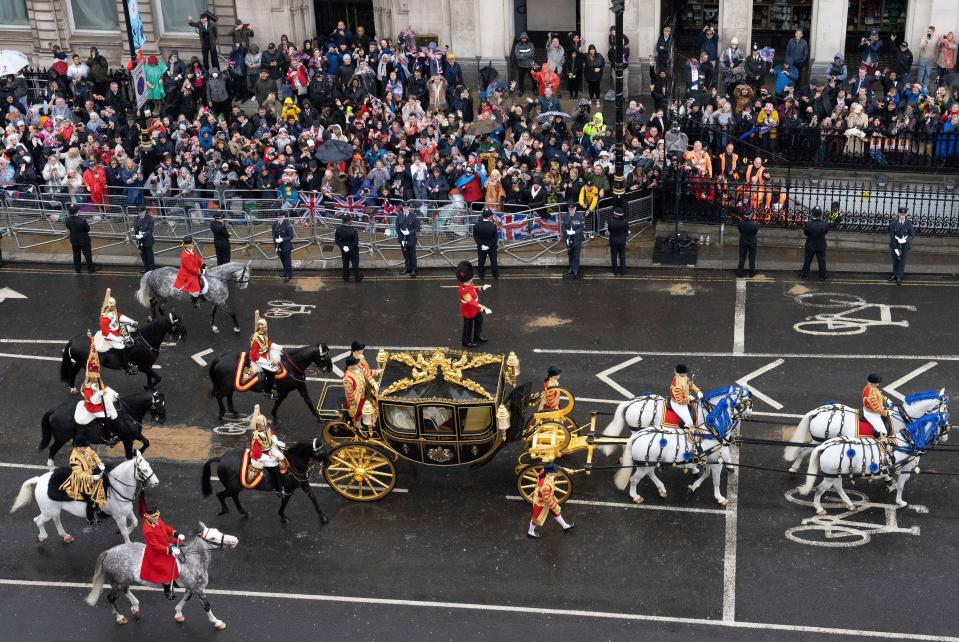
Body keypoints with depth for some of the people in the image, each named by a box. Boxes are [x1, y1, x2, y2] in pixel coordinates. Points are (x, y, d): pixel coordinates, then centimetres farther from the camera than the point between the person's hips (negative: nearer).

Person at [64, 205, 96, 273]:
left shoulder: (68, 220, -17)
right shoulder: (82, 220, -32)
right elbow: (88, 229, -19)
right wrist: (88, 224, -2)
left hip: (74, 241, 5)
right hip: (84, 240, -5)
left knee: (76, 255, 22)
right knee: (87, 255, 14)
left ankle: (77, 269, 36)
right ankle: (90, 268, 26)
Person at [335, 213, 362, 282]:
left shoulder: (338, 228, -18)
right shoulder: (353, 230, -30)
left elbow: (336, 240, -11)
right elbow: (356, 242, -27)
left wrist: (342, 246, -10)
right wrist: (350, 247, -14)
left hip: (343, 250, 3)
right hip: (353, 250, -3)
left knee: (345, 264, 23)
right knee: (355, 264, 18)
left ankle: (346, 278, 38)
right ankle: (357, 278, 34)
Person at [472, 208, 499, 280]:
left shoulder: (476, 225, -18)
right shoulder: (493, 226, -25)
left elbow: (475, 237, -12)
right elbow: (495, 238, -19)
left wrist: (481, 245, -11)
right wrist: (489, 246, -13)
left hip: (481, 247, 2)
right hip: (492, 247, -1)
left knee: (481, 261, 18)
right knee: (493, 261, 18)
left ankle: (481, 276, 28)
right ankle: (495, 275, 32)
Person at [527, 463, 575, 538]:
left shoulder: (543, 472, -21)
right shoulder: (546, 485, -46)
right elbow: (547, 499, -33)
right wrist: (554, 506, -17)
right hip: (541, 503, -9)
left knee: (556, 512, 26)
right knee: (537, 518, 18)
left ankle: (565, 526, 47)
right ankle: (530, 532, 44)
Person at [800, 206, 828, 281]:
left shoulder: (809, 224, -28)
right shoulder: (825, 224, -23)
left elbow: (805, 233, -9)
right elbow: (826, 232, -4)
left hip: (810, 246, -1)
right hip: (821, 246, 1)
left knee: (807, 260, 20)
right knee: (822, 261, 19)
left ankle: (805, 274, 35)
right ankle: (822, 276, 31)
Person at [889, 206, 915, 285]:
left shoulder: (908, 223, -13)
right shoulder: (894, 223, -14)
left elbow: (912, 234, -3)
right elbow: (891, 236, -11)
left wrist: (905, 240, -23)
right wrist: (895, 248, -13)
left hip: (904, 245, -1)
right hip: (895, 244, 1)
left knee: (902, 261, 5)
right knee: (895, 260, 17)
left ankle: (899, 277, 15)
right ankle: (895, 274, 36)